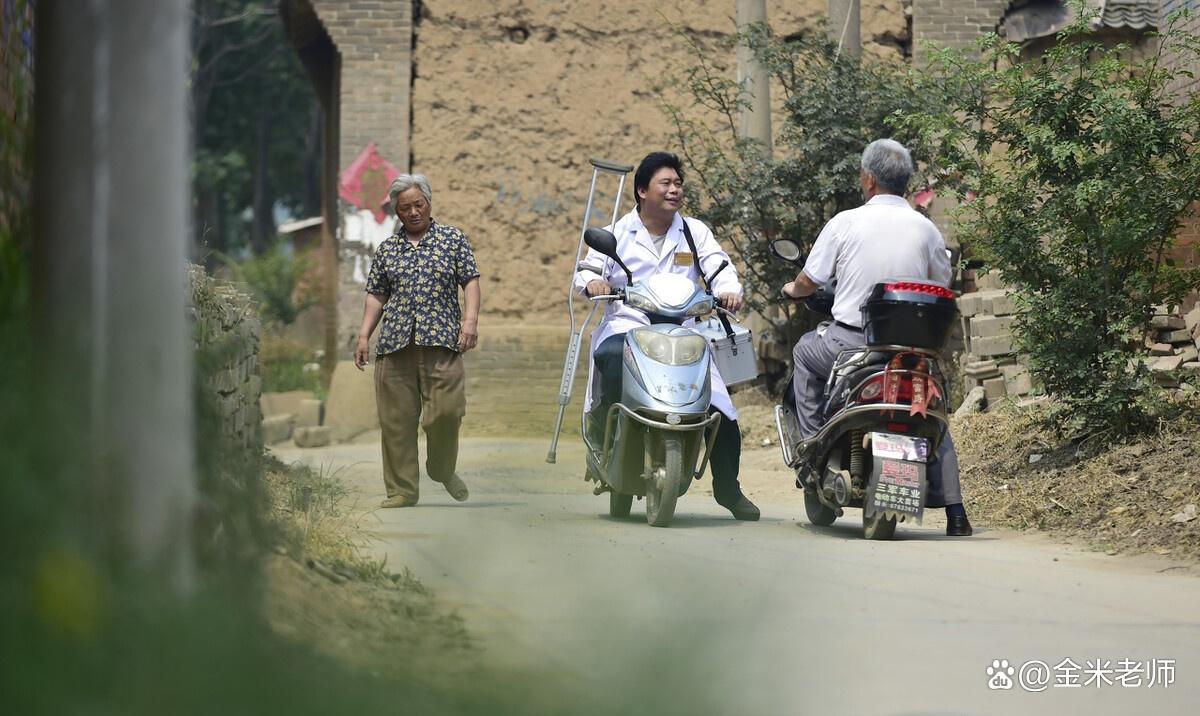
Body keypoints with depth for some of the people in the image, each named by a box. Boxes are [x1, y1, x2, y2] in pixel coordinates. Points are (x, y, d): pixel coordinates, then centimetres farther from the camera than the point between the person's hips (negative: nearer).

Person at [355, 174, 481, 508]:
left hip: (441, 341, -2)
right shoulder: (387, 248, 16)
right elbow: (376, 295, 18)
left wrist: (471, 319, -9)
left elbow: (471, 281, 5)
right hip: (395, 343, 2)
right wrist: (364, 335, 8)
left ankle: (443, 470, 15)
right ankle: (401, 490, 4)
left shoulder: (453, 239, 10)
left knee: (446, 411, -12)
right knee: (396, 419, -2)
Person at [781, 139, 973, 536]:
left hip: (853, 342, -2)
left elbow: (809, 281, 2)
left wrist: (792, 289, 26)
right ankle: (953, 509, 10)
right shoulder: (926, 229, 2)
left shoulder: (845, 222, -6)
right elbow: (943, 287, 12)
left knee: (805, 350, 29)